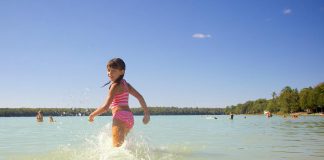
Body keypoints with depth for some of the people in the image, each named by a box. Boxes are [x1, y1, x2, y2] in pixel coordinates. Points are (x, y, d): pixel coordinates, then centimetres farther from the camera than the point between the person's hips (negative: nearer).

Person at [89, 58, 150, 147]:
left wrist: (92, 115, 3)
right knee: (120, 144, 21)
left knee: (117, 146, -12)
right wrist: (146, 114, 22)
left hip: (120, 118, -9)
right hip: (129, 117, 9)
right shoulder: (125, 83, 15)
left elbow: (105, 107, -12)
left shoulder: (115, 86, -8)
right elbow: (140, 97, 17)